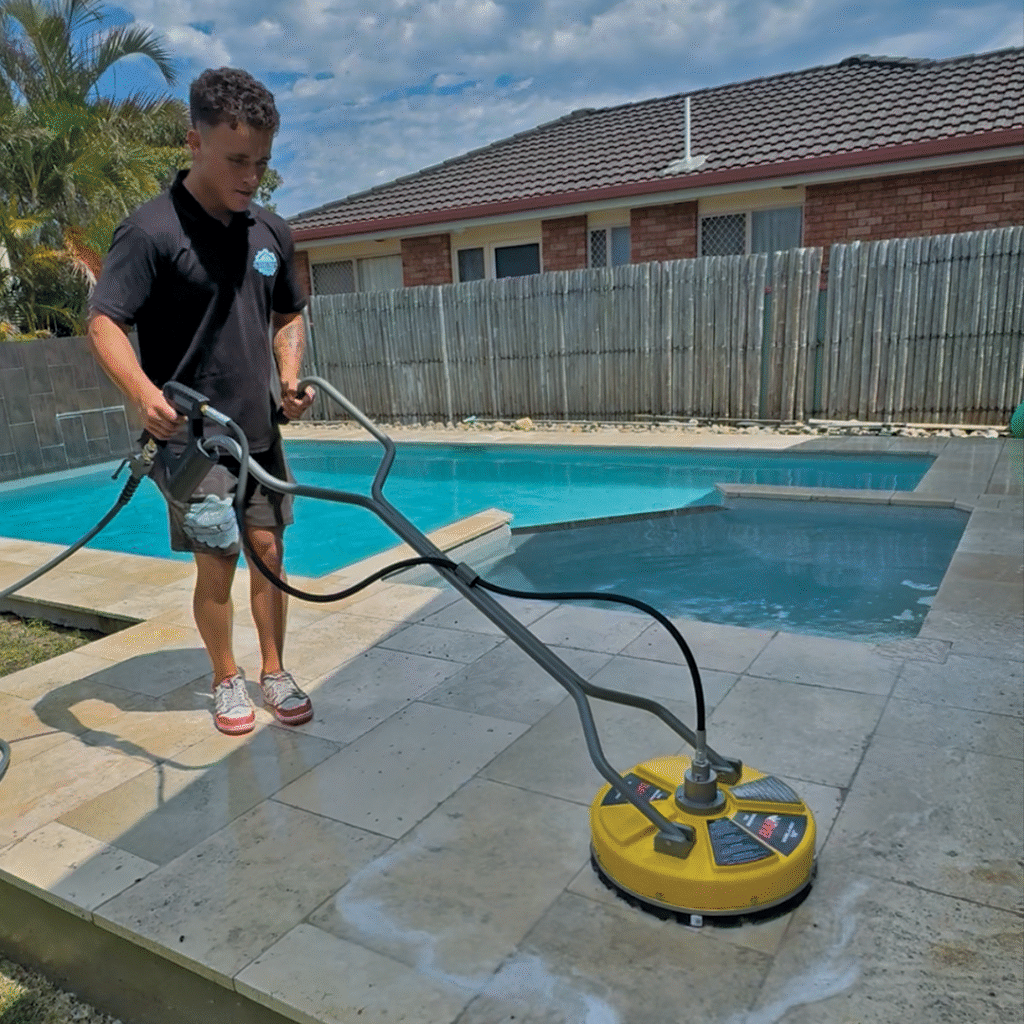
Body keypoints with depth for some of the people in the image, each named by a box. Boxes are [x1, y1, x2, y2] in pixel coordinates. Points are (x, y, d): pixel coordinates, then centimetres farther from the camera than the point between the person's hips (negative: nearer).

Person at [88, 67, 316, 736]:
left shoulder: (272, 232, 7)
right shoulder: (151, 230, -12)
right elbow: (104, 323, -17)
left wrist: (290, 379, -1)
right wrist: (141, 388, -36)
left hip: (259, 431, 5)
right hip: (191, 436, -5)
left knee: (270, 553, 8)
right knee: (218, 564, 1)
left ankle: (275, 673, 25)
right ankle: (227, 680, 23)